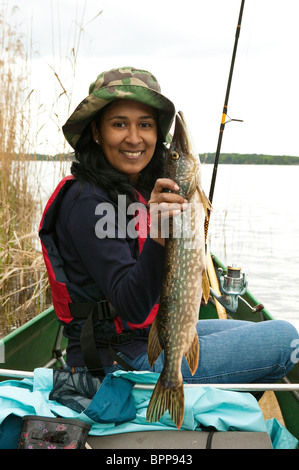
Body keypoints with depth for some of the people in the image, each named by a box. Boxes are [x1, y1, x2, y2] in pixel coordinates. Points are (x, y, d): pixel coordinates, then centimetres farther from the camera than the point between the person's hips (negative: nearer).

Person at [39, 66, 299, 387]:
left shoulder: (142, 189, 5)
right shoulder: (87, 202, -22)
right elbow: (133, 308, -27)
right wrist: (157, 237, -40)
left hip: (152, 335, 9)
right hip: (120, 362, -9)